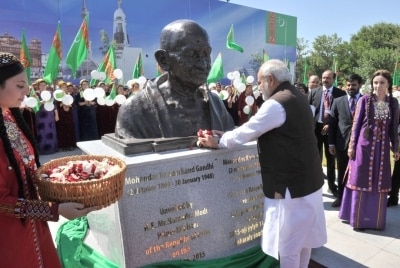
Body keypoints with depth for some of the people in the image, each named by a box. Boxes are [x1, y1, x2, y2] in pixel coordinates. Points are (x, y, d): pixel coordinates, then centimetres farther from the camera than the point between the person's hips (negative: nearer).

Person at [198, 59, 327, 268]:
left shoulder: (276, 103, -20)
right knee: (303, 236, 23)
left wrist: (218, 142, 0)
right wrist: (225, 135, 9)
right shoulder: (296, 97, 11)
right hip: (307, 180, 10)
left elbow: (247, 132, -15)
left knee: (287, 244, 7)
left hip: (290, 184, -10)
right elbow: (257, 131, 12)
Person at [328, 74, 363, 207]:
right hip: (342, 143, 1)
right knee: (342, 172, 12)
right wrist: (331, 143, 0)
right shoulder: (338, 101, 5)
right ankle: (341, 196, 27)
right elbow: (332, 123, 4)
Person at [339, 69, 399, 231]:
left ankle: (375, 218, 24)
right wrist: (351, 145, -5)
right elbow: (356, 124, -3)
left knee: (379, 183, 9)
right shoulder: (365, 100, -3)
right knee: (361, 181, 5)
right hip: (364, 145, -3)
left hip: (382, 147, 3)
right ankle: (358, 218, 17)